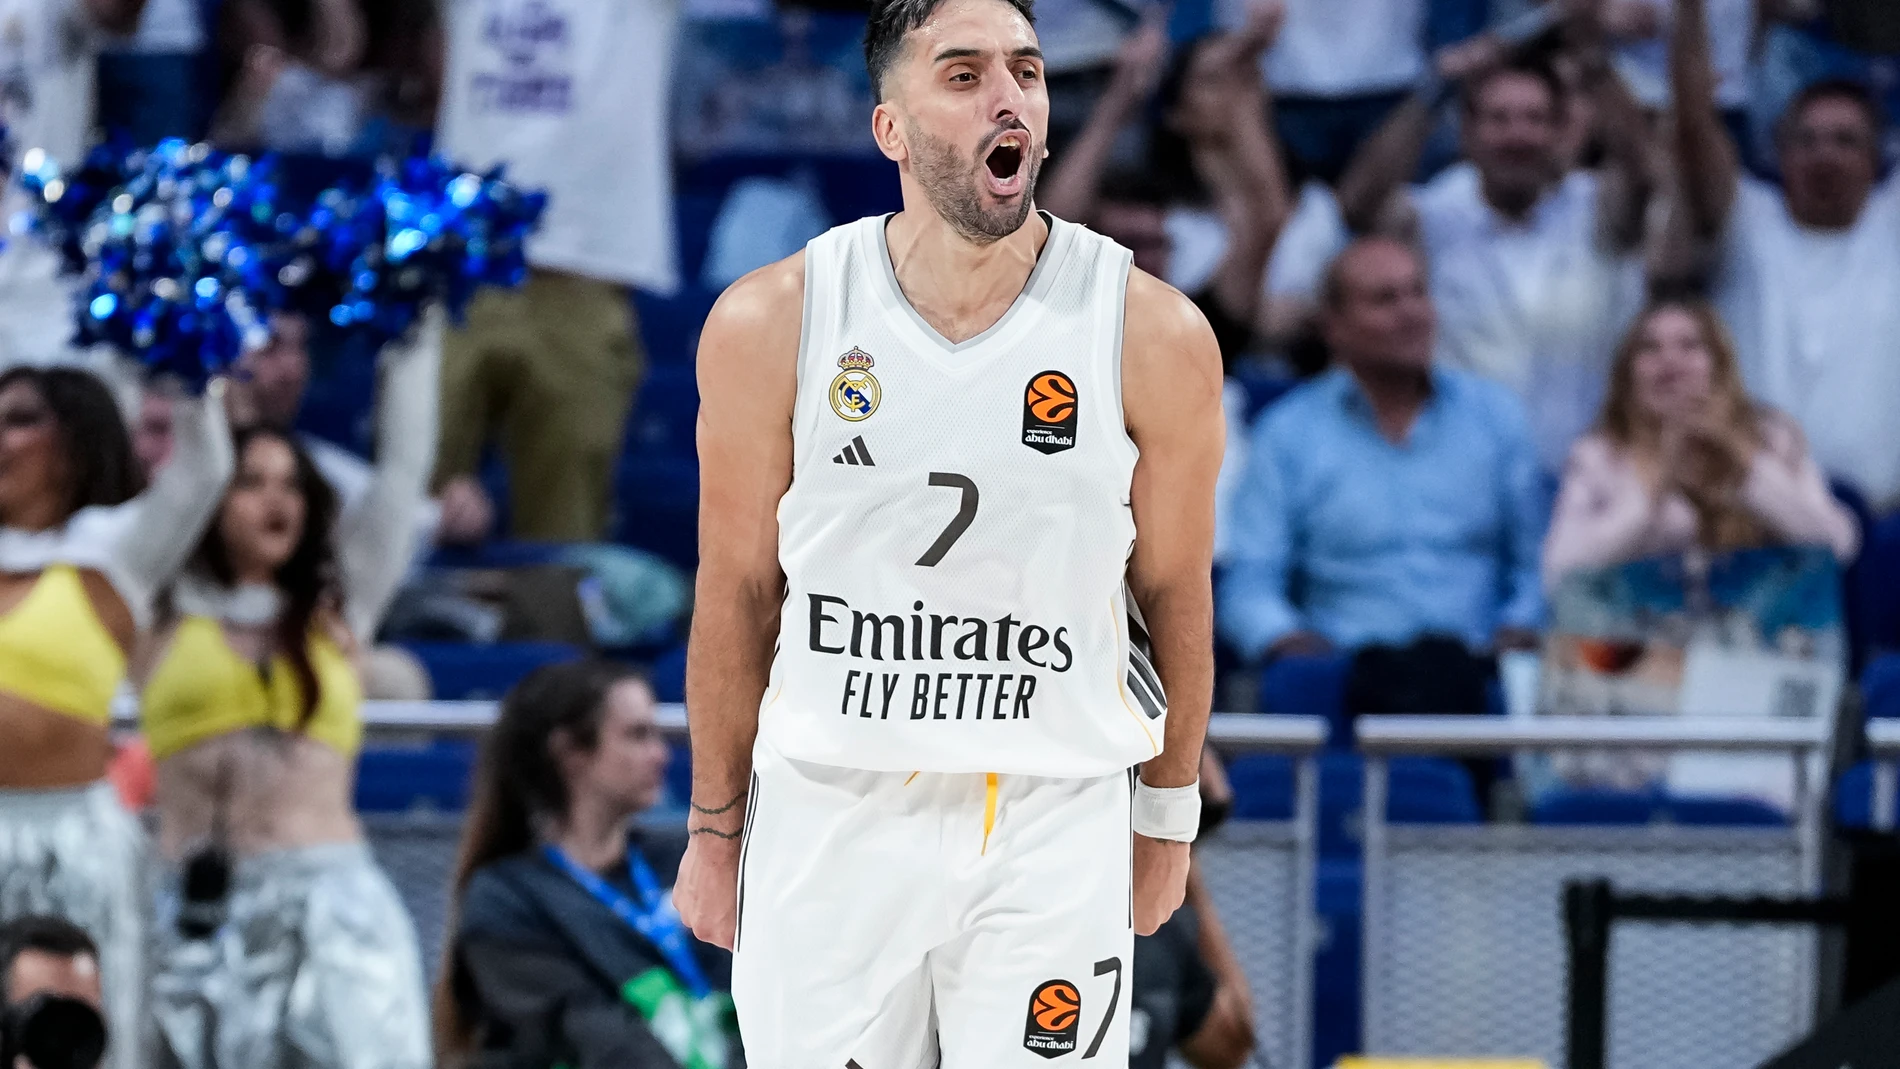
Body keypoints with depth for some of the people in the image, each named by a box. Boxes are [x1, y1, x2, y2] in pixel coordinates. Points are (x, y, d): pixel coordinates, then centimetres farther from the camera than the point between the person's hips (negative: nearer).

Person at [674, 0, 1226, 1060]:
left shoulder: (1156, 336, -5)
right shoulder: (770, 325, -4)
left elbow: (1174, 593, 6)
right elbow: (739, 594, 5)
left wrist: (1167, 816, 12)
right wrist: (715, 825, 9)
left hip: (1055, 824, 0)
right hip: (829, 812, 1)